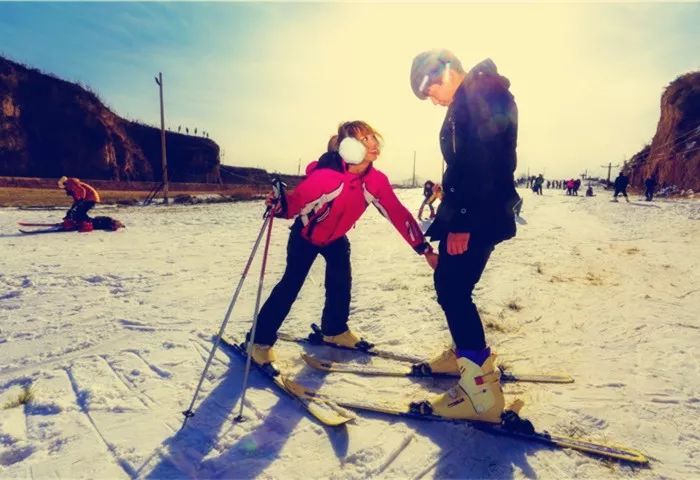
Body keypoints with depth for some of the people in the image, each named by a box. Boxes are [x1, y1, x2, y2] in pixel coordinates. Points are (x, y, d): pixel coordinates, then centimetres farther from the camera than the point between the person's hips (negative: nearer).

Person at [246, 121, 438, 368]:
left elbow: (398, 213, -18)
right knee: (291, 285, -7)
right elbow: (296, 201, -35)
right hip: (306, 236, -5)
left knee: (341, 282, 1)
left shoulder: (377, 180, -21)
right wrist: (279, 206, -60)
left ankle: (335, 330, 27)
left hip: (336, 237, 5)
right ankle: (260, 340, 5)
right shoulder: (325, 176, -37)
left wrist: (425, 249, -20)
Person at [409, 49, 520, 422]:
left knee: (453, 290, -12)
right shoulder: (466, 102, 21)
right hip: (463, 213, 11)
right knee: (447, 283, 17)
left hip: (477, 217, -10)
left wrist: (463, 220, -25)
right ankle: (466, 354, 34)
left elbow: (482, 161, -22)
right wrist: (450, 214, 19)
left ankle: (481, 388, -7)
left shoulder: (483, 93, -10)